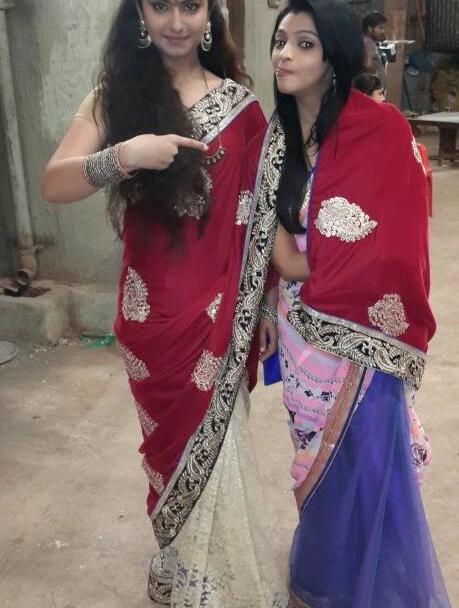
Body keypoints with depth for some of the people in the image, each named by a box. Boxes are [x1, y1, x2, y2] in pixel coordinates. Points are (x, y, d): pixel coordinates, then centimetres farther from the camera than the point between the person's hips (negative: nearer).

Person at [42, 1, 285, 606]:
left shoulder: (239, 103, 1)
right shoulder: (117, 94, 1)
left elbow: (261, 214, 4)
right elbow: (53, 185, -10)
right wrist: (123, 155, -28)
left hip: (222, 308, 0)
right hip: (153, 310, 0)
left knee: (212, 445, 10)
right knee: (178, 442, 14)